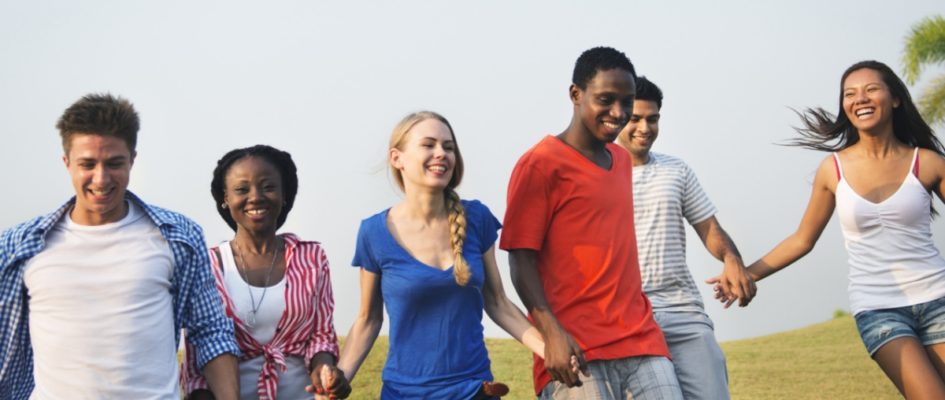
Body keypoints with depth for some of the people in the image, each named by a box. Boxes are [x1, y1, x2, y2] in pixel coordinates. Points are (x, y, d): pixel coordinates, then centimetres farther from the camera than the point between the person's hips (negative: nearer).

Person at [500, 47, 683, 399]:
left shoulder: (622, 159, 17)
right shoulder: (540, 164, -5)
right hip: (576, 351, -6)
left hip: (641, 342, 6)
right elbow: (521, 258, -9)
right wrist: (551, 333, -20)